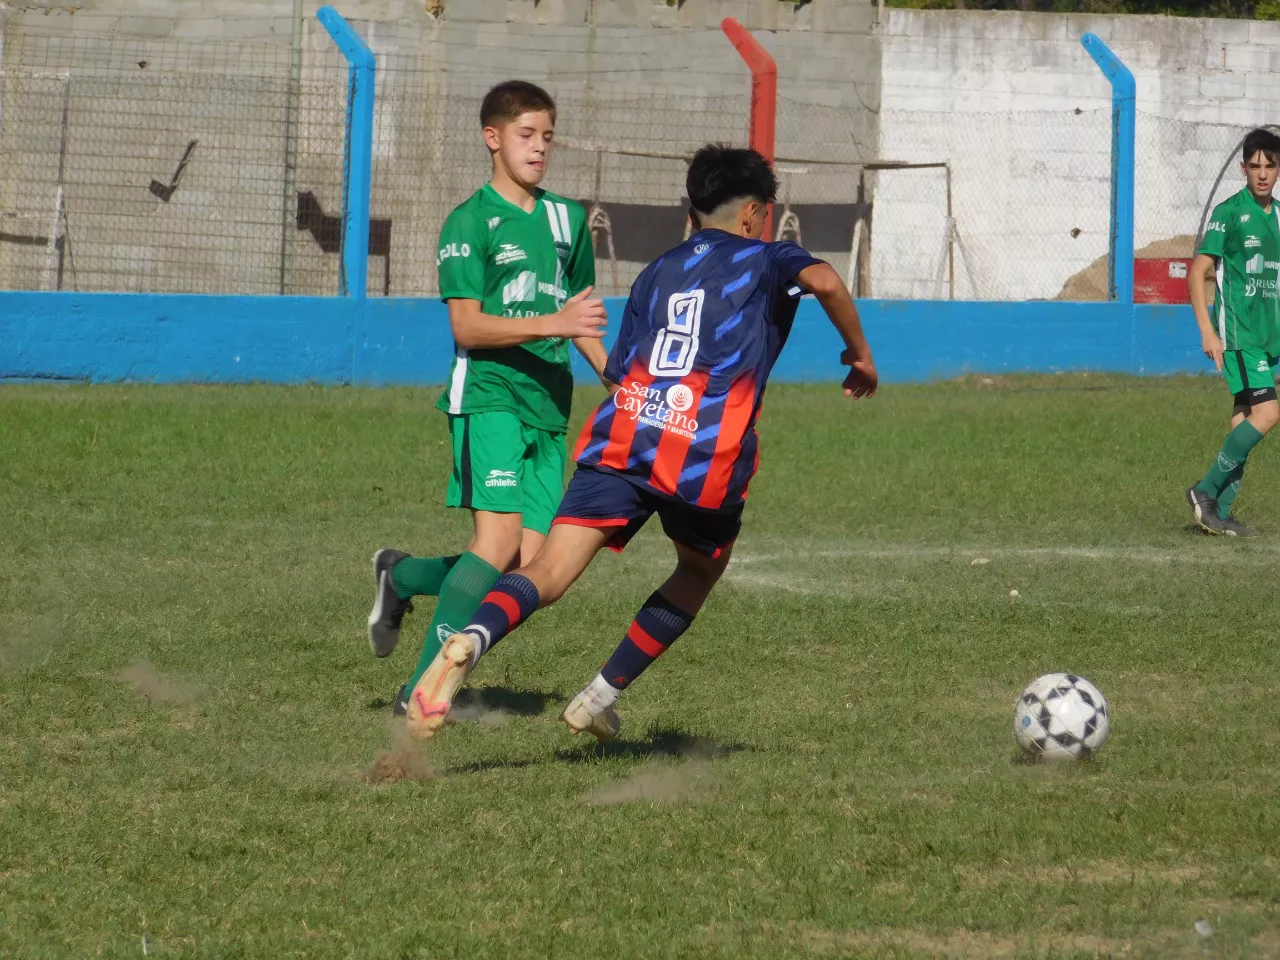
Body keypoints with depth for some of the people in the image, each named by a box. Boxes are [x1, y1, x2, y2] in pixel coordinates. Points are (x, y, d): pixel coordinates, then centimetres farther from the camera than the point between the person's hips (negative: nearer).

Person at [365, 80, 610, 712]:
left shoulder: (566, 218, 17)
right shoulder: (471, 221, -3)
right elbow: (466, 326, -12)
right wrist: (553, 324, -22)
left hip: (548, 406, 6)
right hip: (488, 395, -6)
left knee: (530, 566, -2)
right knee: (500, 539, -21)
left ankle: (400, 576, 24)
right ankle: (424, 688, -16)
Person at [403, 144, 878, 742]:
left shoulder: (657, 272, 28)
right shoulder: (763, 260, 17)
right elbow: (823, 280, -5)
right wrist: (859, 353, 9)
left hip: (623, 430, 3)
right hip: (708, 453, -3)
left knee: (548, 572, -10)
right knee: (702, 568, 25)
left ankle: (470, 641, -41)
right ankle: (602, 696, 19)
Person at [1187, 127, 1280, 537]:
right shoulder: (1229, 213, -8)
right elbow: (1198, 272, -9)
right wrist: (1207, 331, -16)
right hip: (1238, 332, -7)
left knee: (1246, 419, 5)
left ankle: (1219, 511, 8)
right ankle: (1206, 492, -8)